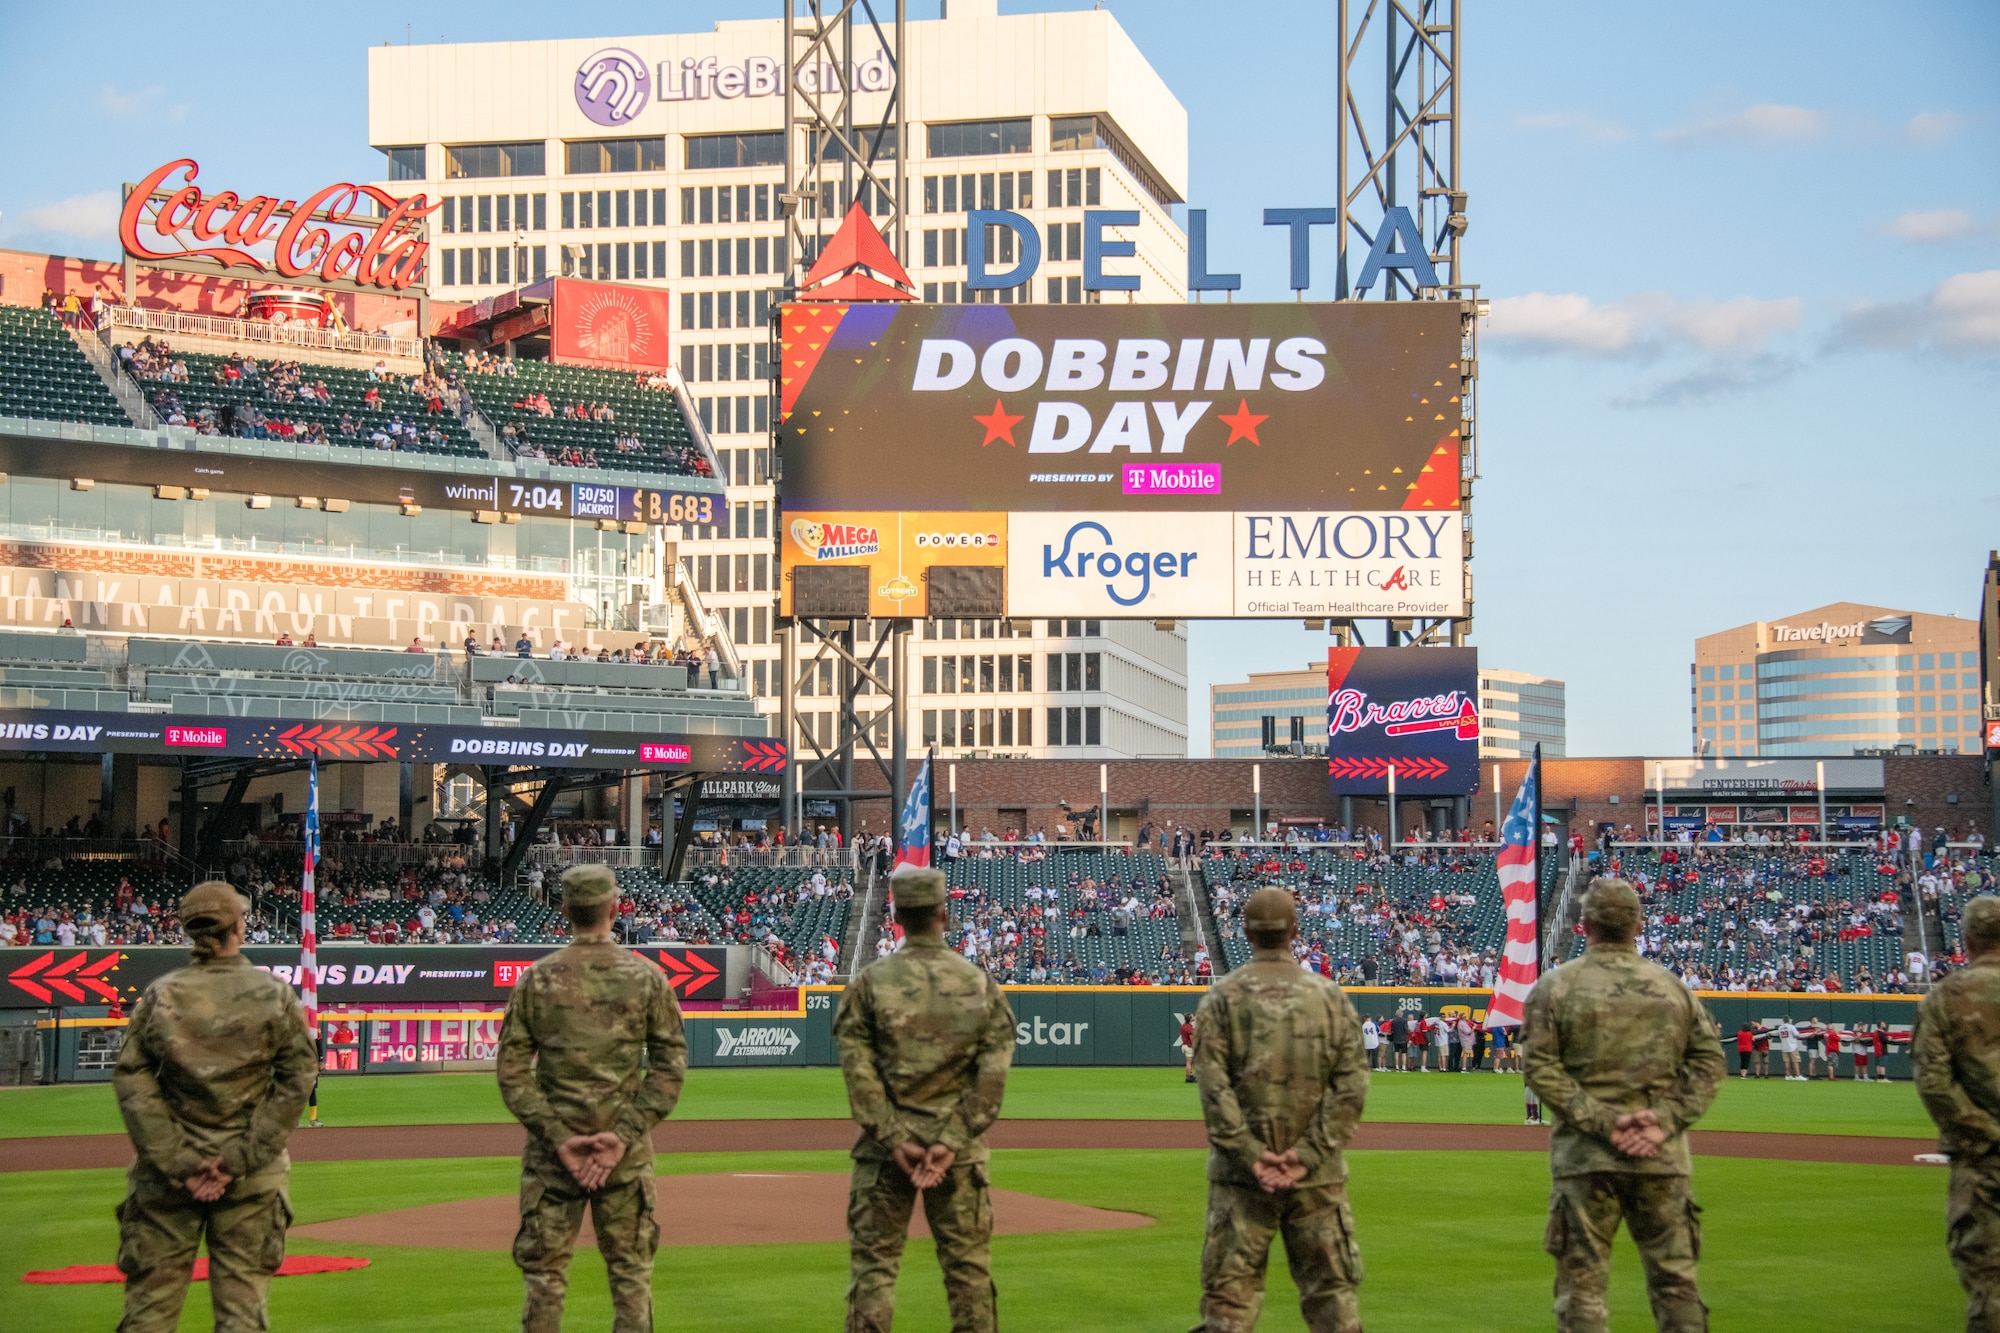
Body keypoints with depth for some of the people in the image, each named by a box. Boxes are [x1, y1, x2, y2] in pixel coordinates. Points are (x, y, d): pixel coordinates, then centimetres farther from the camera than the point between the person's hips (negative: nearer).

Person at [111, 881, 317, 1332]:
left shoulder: (160, 995, -1)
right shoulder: (275, 995, -2)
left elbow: (131, 1080, -5)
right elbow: (297, 1079, -5)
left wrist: (178, 1162, -7)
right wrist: (240, 1159, -7)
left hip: (167, 1176, 0)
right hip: (252, 1177, 0)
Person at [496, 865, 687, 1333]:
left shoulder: (535, 979, 0)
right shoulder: (646, 977, 0)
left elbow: (512, 1073, -4)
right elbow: (670, 1065, -5)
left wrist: (559, 1139, -8)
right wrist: (624, 1137, -8)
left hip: (550, 1153, 0)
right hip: (626, 1153, 0)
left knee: (544, 1274, 7)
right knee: (631, 1273, 7)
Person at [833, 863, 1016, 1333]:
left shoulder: (870, 981, -2)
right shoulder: (980, 983, 1)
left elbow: (859, 1072, -8)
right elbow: (992, 1077, -5)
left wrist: (894, 1140, -8)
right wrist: (952, 1143, -8)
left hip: (886, 1144, -1)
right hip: (958, 1148, 1)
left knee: (873, 1262, 3)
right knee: (968, 1265, 8)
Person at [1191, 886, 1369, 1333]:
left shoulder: (1223, 998, -1)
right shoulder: (1331, 996, 4)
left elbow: (1213, 1087, -9)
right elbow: (1352, 1086, -3)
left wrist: (1250, 1156, -10)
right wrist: (1308, 1155, -7)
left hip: (1241, 1173, -1)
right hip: (1318, 1177, 1)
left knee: (1230, 1291, 3)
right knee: (1332, 1287, 7)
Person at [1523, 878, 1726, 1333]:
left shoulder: (1556, 985, 0)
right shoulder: (1674, 985, 9)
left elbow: (1541, 1069, -8)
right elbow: (1710, 1063, 3)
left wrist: (1603, 1121, -11)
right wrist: (1663, 1121, -5)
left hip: (1585, 1156, -2)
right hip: (1663, 1159, 2)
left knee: (1583, 1283, 1)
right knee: (1675, 1280, 7)